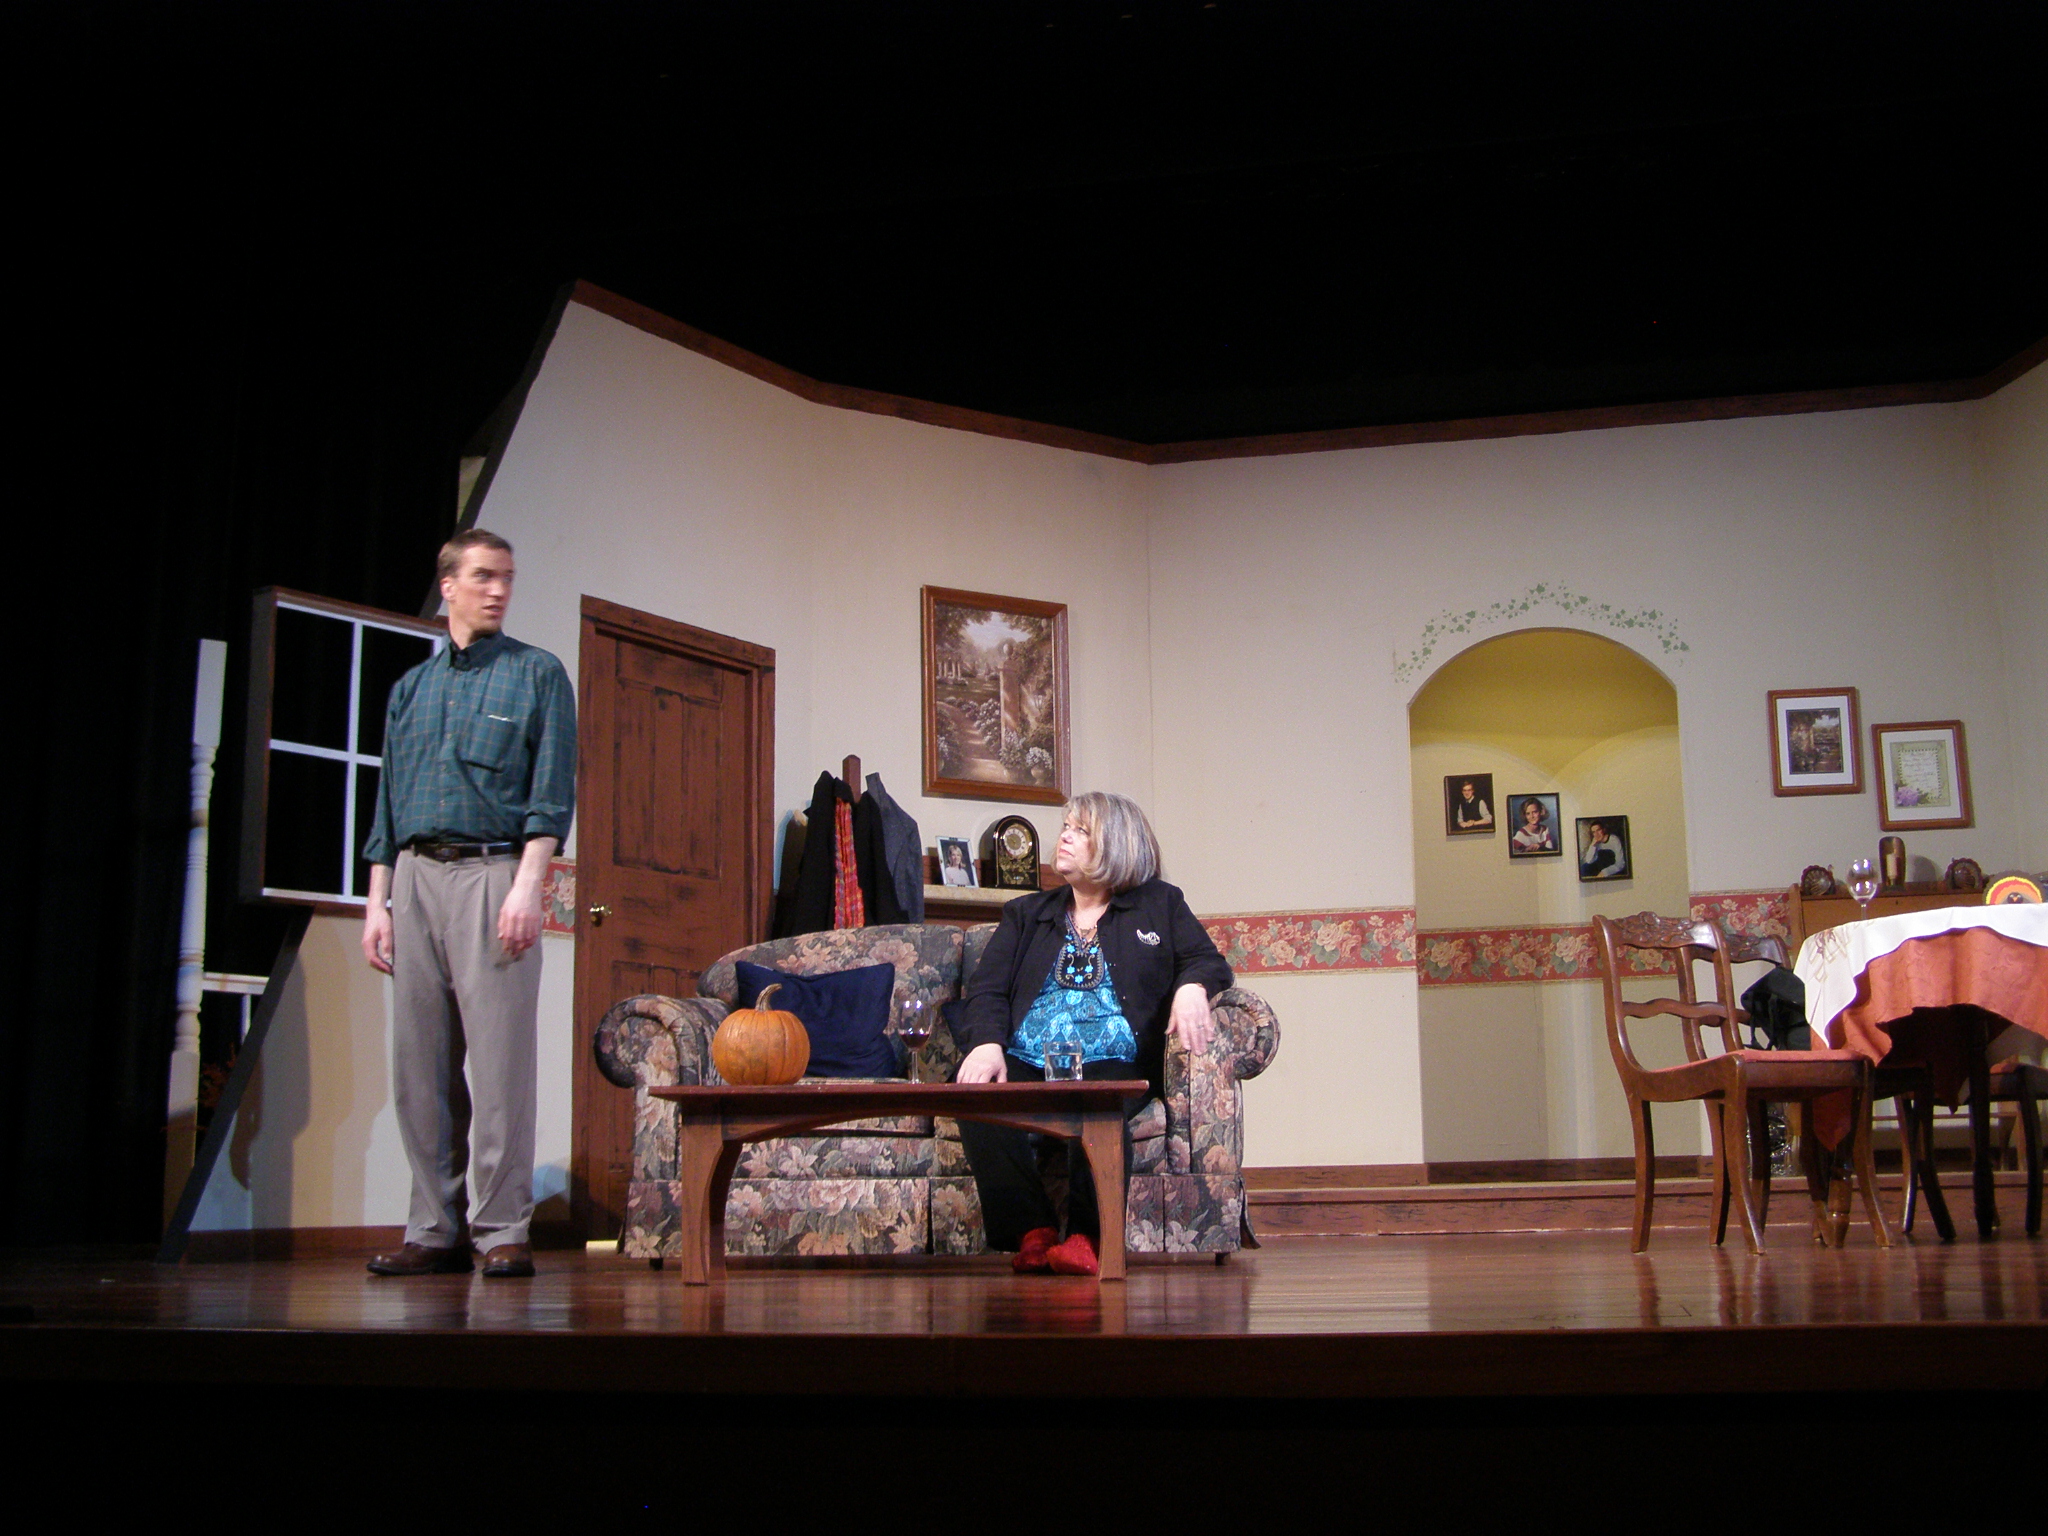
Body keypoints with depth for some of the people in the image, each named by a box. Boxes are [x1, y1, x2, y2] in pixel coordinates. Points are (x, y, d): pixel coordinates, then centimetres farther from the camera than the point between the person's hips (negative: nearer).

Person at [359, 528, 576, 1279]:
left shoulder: (536, 675, 6)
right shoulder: (410, 688, 19)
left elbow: (551, 795, -2)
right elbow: (388, 805, 19)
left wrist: (527, 887, -13)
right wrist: (378, 901, 10)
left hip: (491, 873, -5)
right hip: (415, 877, 5)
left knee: (500, 1056, -8)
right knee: (420, 1062, 4)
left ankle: (503, 1230, -4)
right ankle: (435, 1229, 11)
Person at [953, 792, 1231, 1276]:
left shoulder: (1159, 905, 22)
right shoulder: (1026, 914, 26)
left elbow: (1208, 961, 12)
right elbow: (986, 991, 13)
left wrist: (1191, 988, -15)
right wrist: (986, 1044, -10)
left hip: (1112, 1067, -2)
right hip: (1024, 1066, 3)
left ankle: (1085, 1235, -31)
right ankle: (1032, 1233, -29)